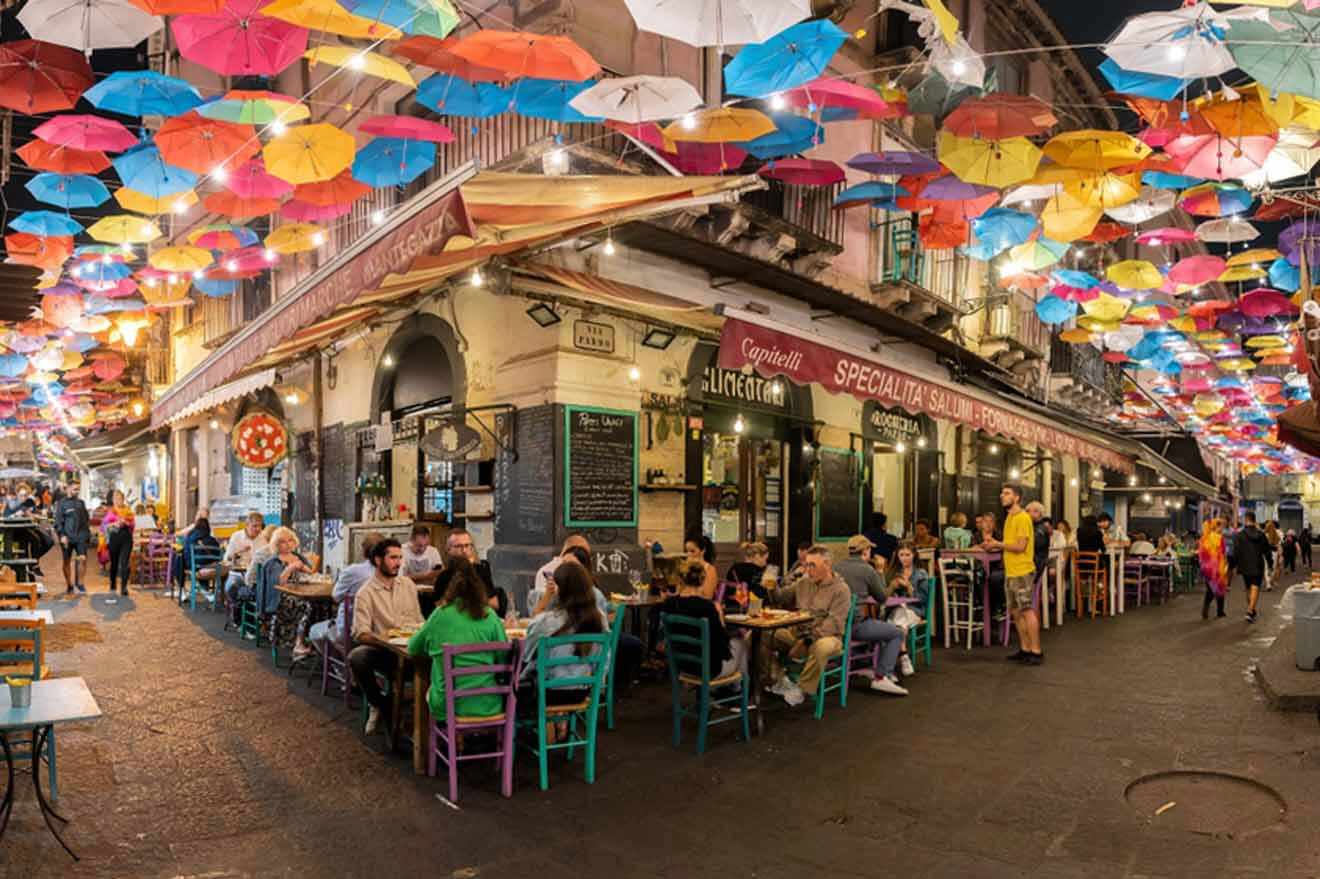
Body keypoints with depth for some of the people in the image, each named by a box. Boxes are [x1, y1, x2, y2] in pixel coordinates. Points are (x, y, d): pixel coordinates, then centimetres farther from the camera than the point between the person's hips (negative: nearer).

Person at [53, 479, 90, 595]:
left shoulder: (81, 502, 13)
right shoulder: (61, 503, 1)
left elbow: (87, 519, 20)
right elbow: (58, 521, -4)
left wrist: (88, 533, 14)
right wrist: (62, 535, -13)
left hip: (81, 536, 2)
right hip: (67, 536, -2)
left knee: (83, 558, -13)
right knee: (67, 562, 6)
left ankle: (79, 582, 1)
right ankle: (69, 585, 18)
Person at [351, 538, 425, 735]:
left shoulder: (408, 585, 14)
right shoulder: (366, 593, -1)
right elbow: (360, 634, -10)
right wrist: (383, 639, -29)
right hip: (385, 652, -2)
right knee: (356, 657, -33)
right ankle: (378, 704, -4)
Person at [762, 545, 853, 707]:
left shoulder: (841, 589, -5)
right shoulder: (803, 583, 12)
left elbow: (833, 623, -16)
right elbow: (781, 597, 21)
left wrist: (808, 639, -25)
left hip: (826, 636, -5)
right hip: (796, 632, 5)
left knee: (822, 647, -41)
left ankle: (803, 689, -20)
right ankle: (778, 679, -2)